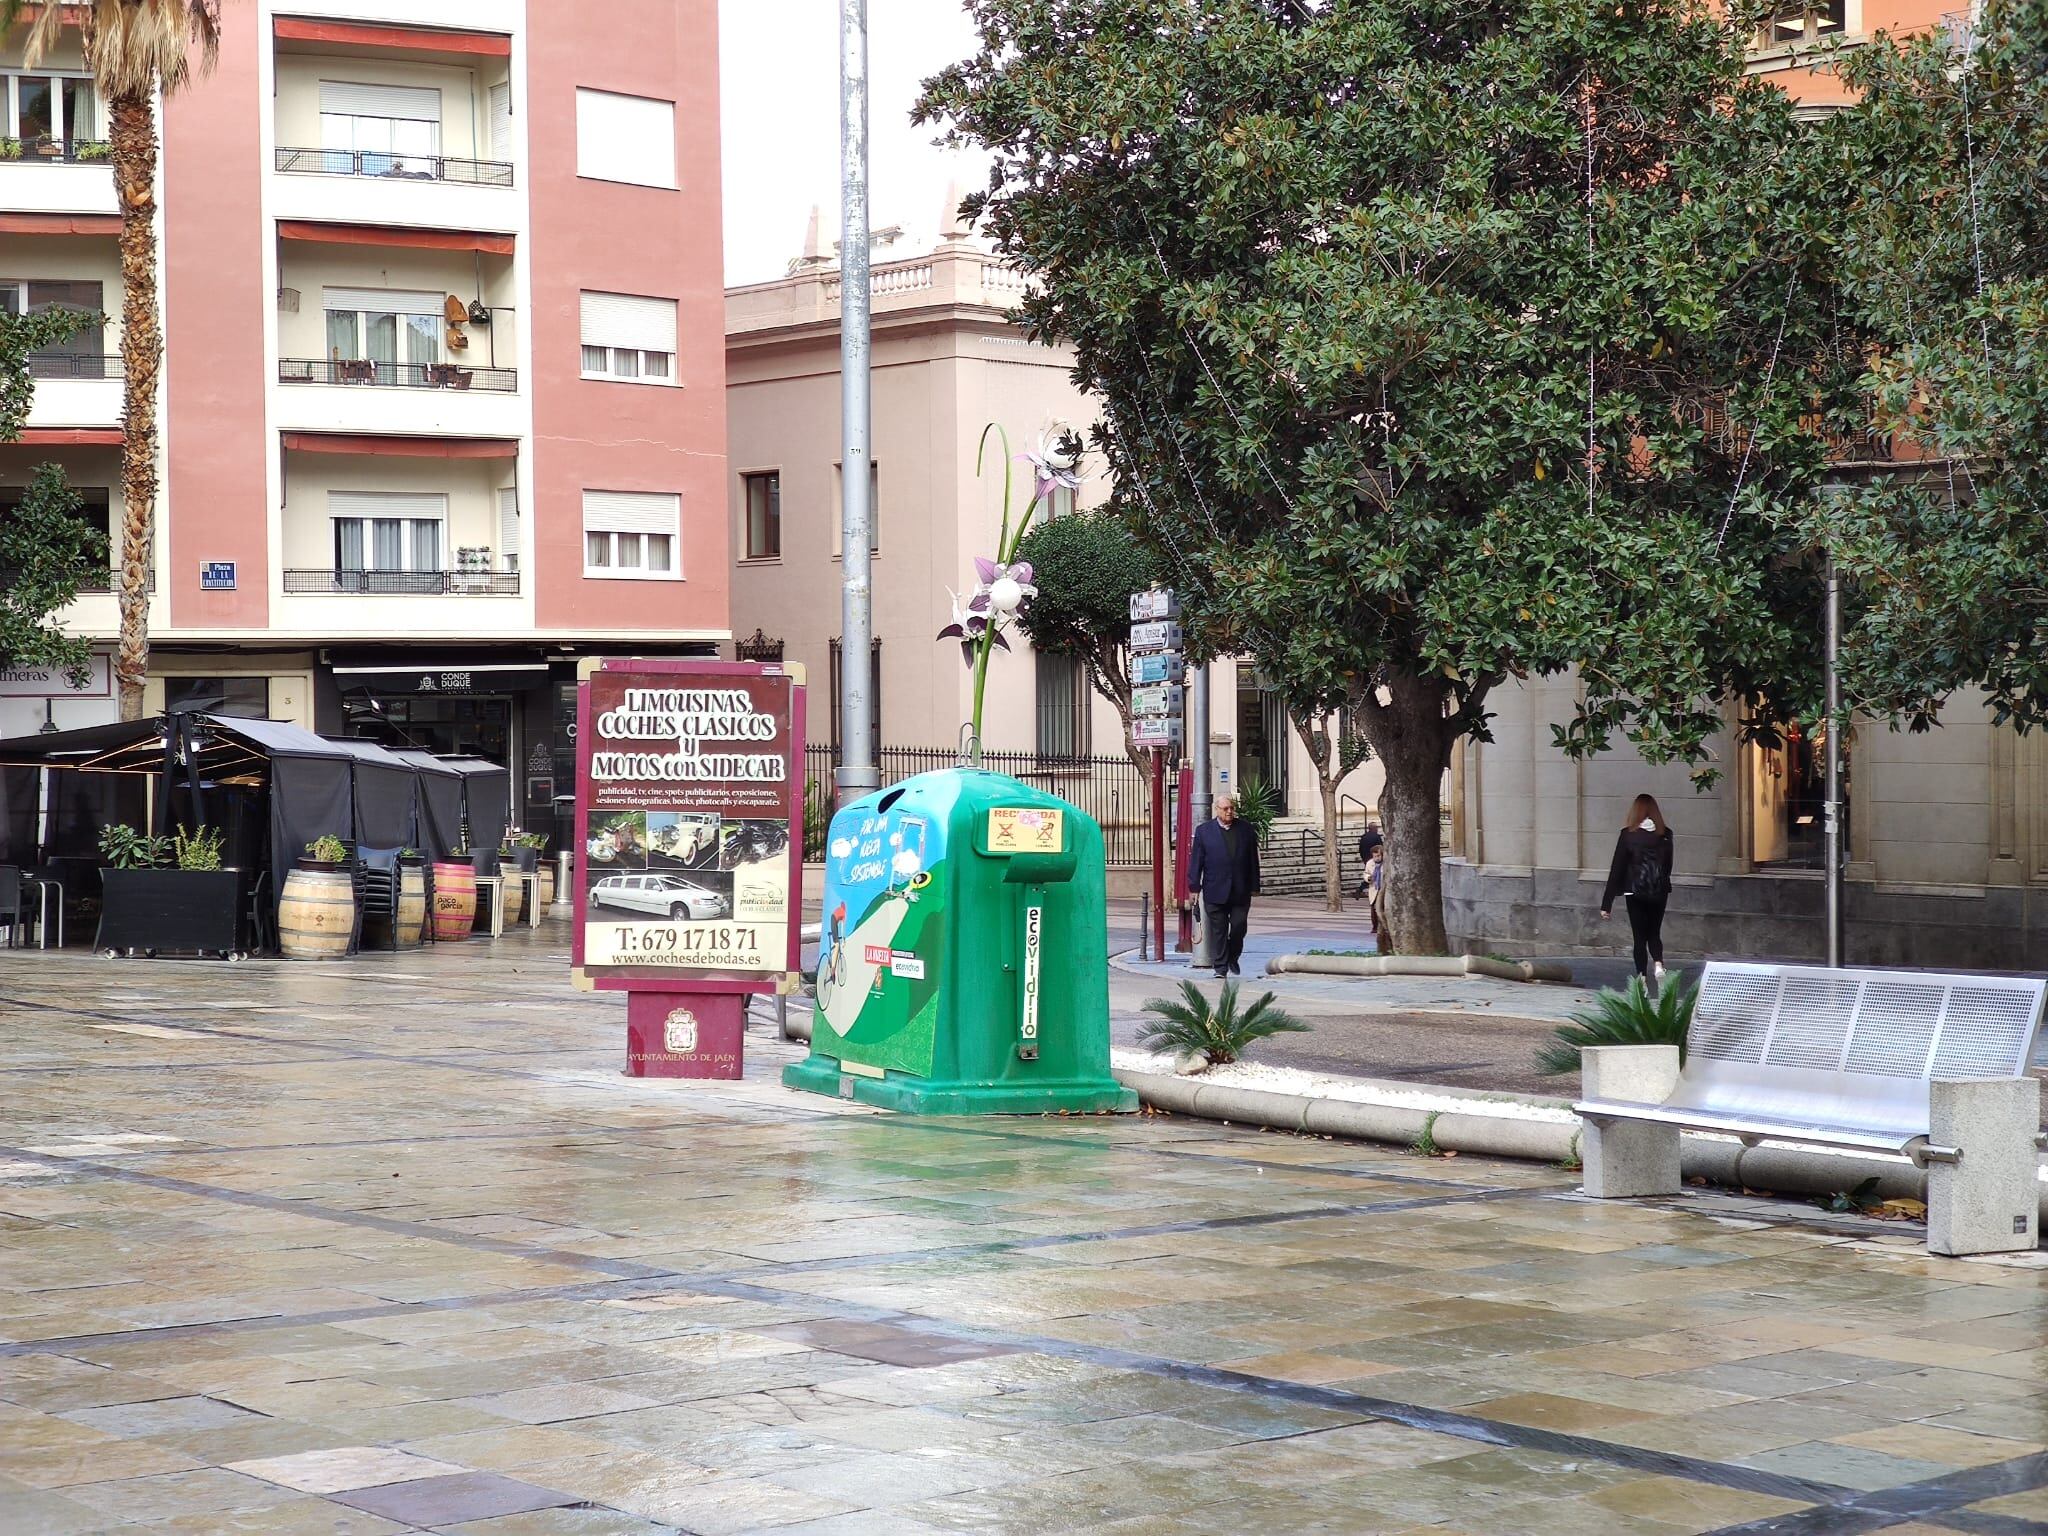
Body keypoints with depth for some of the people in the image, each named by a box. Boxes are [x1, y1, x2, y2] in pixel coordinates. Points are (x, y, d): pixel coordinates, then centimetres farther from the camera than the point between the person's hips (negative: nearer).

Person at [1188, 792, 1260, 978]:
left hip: (1241, 892, 1)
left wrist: (1254, 887, 7)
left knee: (1239, 927, 0)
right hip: (1215, 892, -1)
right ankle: (1221, 967, 7)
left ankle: (1232, 960, 23)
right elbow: (1196, 860, 2)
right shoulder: (1204, 831, 4)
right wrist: (1195, 887, -4)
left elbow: (1253, 861, 10)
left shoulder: (1246, 831, 8)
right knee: (1218, 930, 1)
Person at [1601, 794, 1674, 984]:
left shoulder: (1628, 834, -7)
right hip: (1659, 892, 2)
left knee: (1640, 937, 7)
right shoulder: (1665, 835, 0)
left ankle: (1642, 981, 3)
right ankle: (1658, 965, -10)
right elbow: (1668, 865, 8)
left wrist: (1606, 903, -2)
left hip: (1636, 892, -2)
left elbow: (1617, 868, -5)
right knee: (1654, 934, 17)